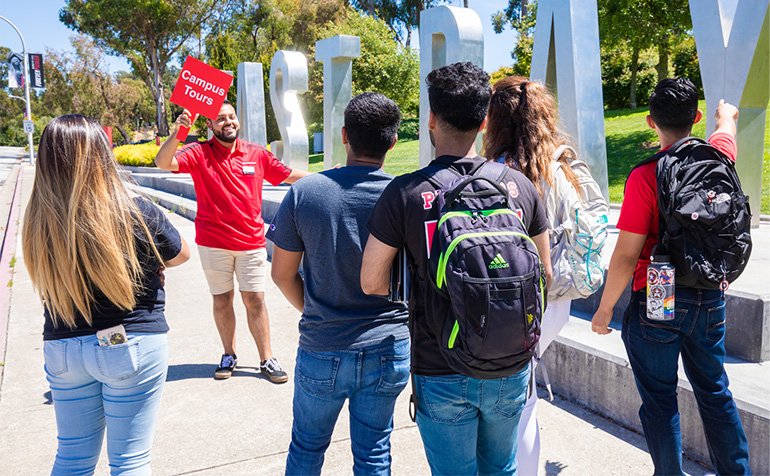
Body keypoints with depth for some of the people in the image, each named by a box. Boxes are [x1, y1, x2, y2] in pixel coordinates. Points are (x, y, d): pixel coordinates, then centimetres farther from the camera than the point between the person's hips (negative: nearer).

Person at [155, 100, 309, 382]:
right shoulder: (199, 153, -3)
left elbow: (288, 176, 14)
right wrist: (176, 135, -33)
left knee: (255, 299, 4)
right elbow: (163, 163, -17)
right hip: (214, 243, -1)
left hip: (252, 241, 1)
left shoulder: (257, 154, 5)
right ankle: (229, 355, 28)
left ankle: (266, 359, 16)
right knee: (222, 299, 9)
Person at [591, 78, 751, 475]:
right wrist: (726, 113, 49)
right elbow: (726, 127, 26)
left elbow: (626, 256, -17)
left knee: (659, 401, 8)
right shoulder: (717, 158, -2)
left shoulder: (644, 178, -18)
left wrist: (604, 309, -6)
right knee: (714, 393, 21)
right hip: (710, 298, 6)